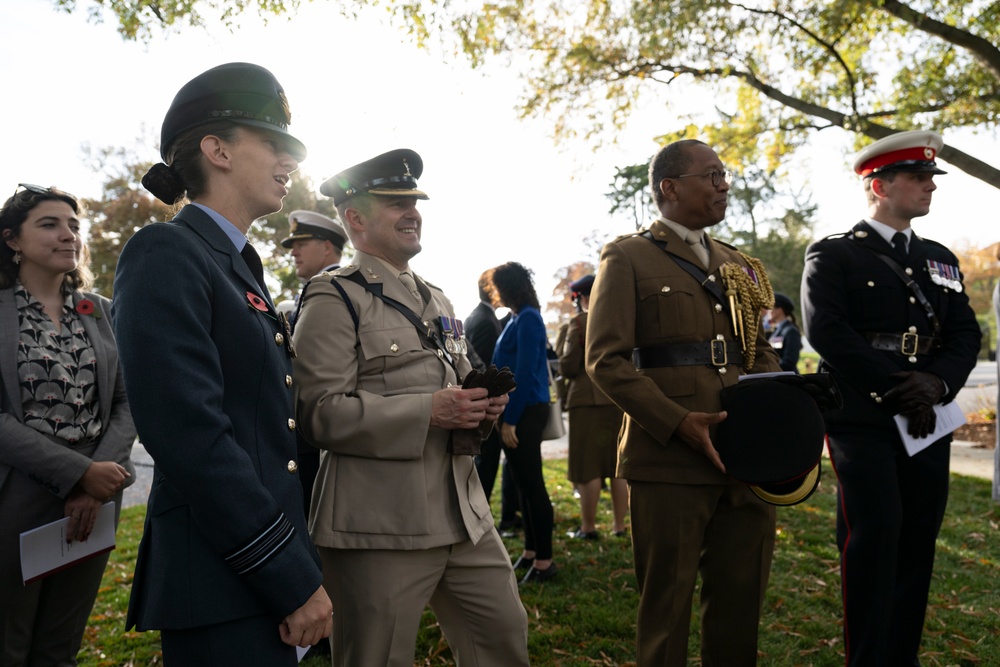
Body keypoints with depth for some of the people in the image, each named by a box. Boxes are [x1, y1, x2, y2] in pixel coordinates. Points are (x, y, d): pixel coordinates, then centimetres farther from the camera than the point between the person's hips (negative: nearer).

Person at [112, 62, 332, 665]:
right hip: (221, 589, -9)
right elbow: (190, 434, -22)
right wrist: (294, 580, -19)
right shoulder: (164, 254, -13)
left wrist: (302, 560, 14)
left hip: (274, 574, 9)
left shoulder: (241, 268, 14)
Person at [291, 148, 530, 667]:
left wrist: (482, 407, 1)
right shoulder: (334, 300, -7)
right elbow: (320, 412, -16)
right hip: (379, 527, -7)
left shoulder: (436, 300, 18)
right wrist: (429, 411, -23)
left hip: (464, 515, 7)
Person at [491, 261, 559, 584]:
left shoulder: (527, 319, -14)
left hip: (525, 411, -10)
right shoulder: (518, 318, 14)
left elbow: (525, 372, -19)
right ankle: (530, 551, 25)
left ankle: (544, 560, 6)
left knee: (532, 483, -3)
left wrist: (510, 420, -19)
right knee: (524, 482, 15)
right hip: (519, 411, 10)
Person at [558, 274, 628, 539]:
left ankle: (589, 527, 7)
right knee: (619, 466, 12)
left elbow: (568, 367, -11)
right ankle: (619, 525, 17)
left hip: (588, 400, -5)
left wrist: (564, 354, 8)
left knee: (588, 466, 2)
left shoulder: (579, 322, -9)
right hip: (621, 399, 5)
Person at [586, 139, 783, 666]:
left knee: (742, 601, 14)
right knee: (667, 603, 7)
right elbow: (605, 360, -9)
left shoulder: (738, 265, 18)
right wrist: (678, 422, -18)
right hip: (668, 461, -5)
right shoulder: (628, 258, -1)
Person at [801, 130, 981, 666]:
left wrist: (938, 381, -11)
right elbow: (827, 331, -13)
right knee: (875, 534, -9)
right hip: (861, 417, -5)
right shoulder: (832, 255, 0)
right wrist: (897, 389, -15)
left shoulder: (940, 259, 18)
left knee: (917, 541, 8)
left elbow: (966, 334, 9)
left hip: (927, 419, 6)